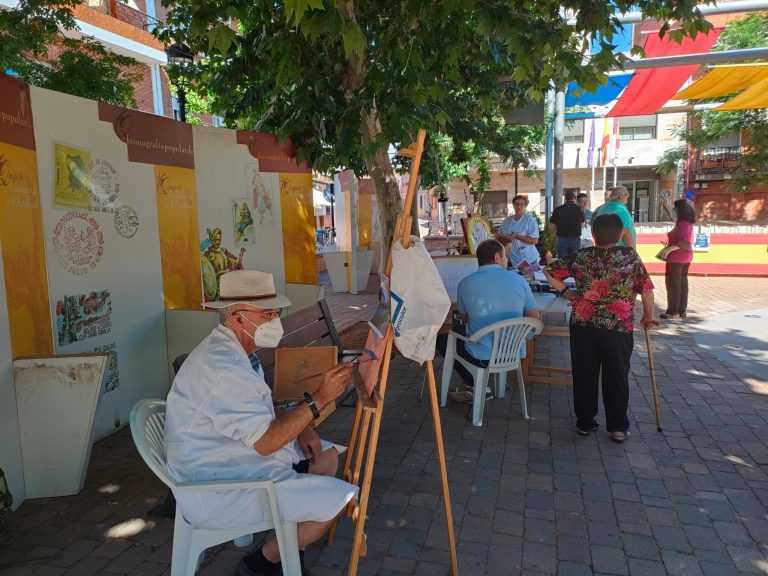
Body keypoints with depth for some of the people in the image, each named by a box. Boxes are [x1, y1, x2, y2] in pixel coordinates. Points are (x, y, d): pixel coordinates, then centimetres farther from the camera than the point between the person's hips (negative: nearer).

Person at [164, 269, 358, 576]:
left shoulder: (228, 350, 6)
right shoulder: (224, 367, -28)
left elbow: (261, 414, 15)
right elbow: (266, 441, -28)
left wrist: (299, 428, -1)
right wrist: (319, 398, -25)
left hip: (228, 461, 11)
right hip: (219, 492, -10)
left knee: (326, 457, 14)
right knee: (338, 499, -14)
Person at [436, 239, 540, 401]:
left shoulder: (465, 283, -9)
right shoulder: (519, 280, -6)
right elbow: (535, 317, 6)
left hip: (482, 357, -4)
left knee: (441, 339, 20)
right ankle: (475, 387, 28)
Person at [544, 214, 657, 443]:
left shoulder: (580, 257, 4)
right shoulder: (630, 256, 0)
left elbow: (550, 273, 7)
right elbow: (646, 288, 2)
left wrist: (566, 293, 16)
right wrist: (648, 316, 15)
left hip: (583, 324, 2)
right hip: (619, 327, -1)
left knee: (584, 375, 12)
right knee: (617, 377, 10)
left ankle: (585, 422, 22)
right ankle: (618, 427, 18)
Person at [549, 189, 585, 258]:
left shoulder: (558, 209, -5)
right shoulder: (579, 209, -4)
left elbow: (551, 227, -2)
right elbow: (582, 224, 10)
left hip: (562, 239, 0)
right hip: (575, 239, 0)